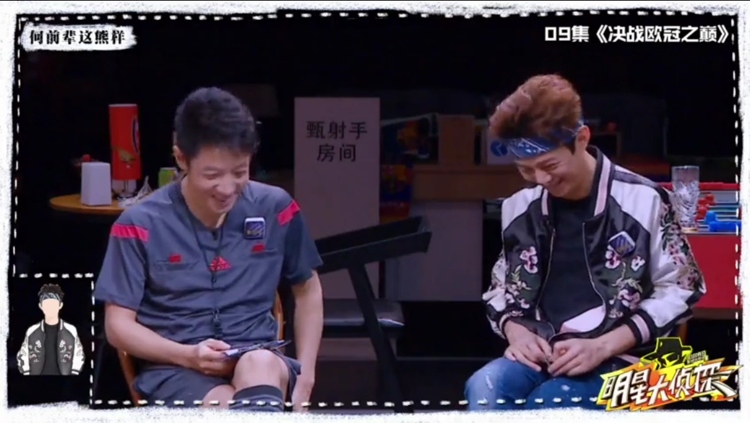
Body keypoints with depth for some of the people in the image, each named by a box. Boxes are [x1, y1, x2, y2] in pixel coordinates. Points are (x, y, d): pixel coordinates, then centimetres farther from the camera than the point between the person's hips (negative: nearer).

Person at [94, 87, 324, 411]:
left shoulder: (275, 208, 5)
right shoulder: (141, 224, -2)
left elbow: (307, 291, 19)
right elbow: (118, 324, 1)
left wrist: (305, 375, 5)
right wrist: (188, 355, -17)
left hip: (261, 360, 2)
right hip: (176, 369, -2)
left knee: (259, 366, -38)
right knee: (226, 405, -38)